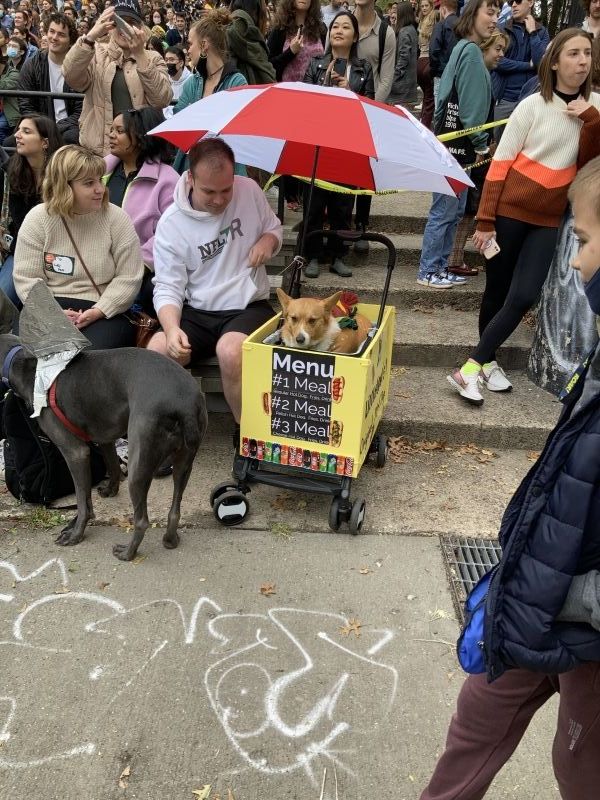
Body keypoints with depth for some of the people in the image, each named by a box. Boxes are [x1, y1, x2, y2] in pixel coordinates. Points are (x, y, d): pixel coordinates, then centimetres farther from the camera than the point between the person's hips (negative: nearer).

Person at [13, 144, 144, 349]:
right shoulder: (37, 219, 2)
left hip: (106, 313, -1)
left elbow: (128, 278, -3)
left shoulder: (117, 219, 0)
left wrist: (97, 312, -16)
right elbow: (26, 277, 0)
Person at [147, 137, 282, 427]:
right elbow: (167, 288, -8)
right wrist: (172, 328, -28)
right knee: (156, 352, -28)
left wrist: (268, 240, -10)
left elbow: (274, 228, 16)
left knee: (230, 351, -34)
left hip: (248, 308, 0)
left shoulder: (249, 190, -1)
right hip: (196, 313, 1)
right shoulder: (171, 223, -6)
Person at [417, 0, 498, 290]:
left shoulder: (465, 48, 16)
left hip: (455, 144, 10)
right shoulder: (471, 51, -13)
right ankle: (427, 272, 5)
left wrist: (478, 145, 14)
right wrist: (481, 144, -9)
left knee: (454, 210, 14)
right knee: (444, 211, -4)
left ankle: (439, 266, 22)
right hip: (458, 146, -10)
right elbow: (471, 106, -18)